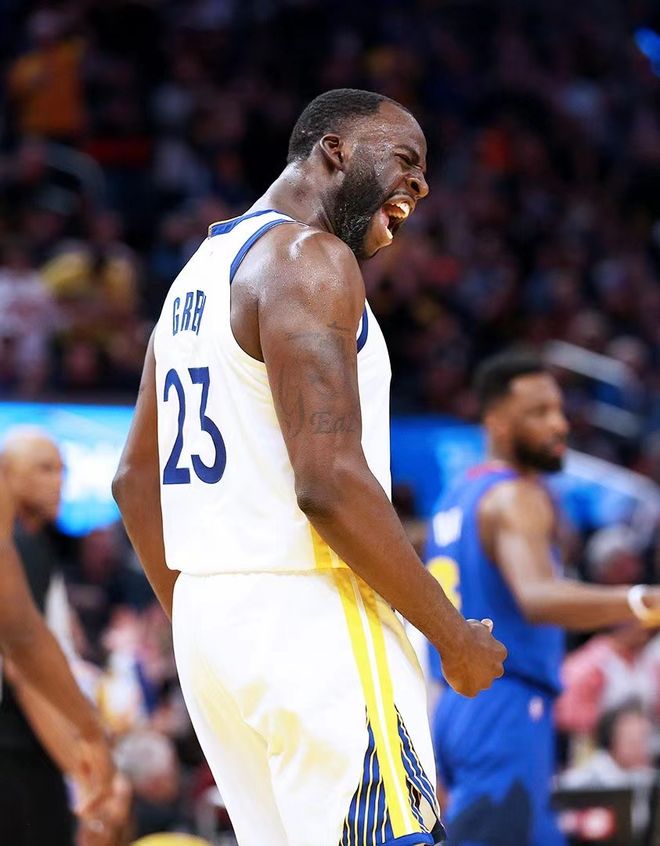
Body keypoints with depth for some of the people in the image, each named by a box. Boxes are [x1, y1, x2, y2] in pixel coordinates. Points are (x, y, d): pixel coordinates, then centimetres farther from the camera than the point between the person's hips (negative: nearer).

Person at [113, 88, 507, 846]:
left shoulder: (202, 269, 19)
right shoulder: (309, 258, -11)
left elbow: (135, 481, 22)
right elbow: (329, 483, -20)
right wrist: (456, 638, -13)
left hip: (208, 618, 10)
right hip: (309, 616, -10)